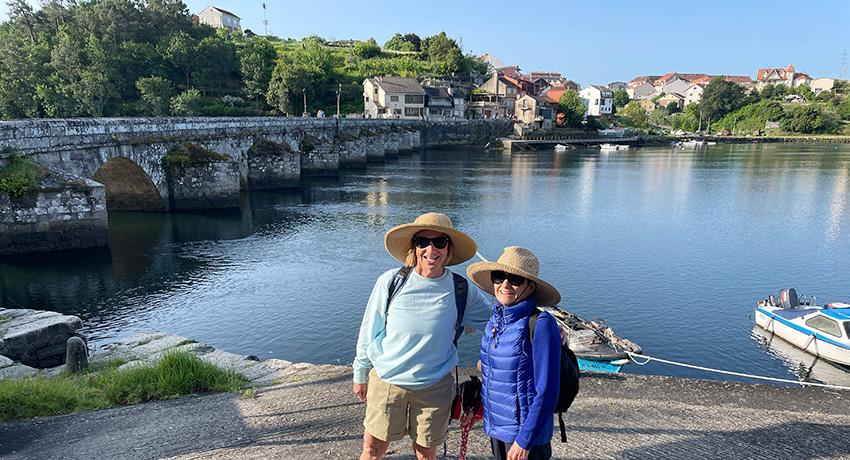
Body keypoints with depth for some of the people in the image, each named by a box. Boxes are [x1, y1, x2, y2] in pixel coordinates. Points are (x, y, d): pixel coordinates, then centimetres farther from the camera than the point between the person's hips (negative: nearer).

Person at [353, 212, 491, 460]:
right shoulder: (390, 282, -11)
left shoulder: (463, 290, -9)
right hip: (386, 381, 0)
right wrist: (360, 374, 8)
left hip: (435, 386, 1)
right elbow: (369, 330, 0)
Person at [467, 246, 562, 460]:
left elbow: (546, 392, -18)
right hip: (495, 427, 6)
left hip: (524, 433, -6)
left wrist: (525, 441, -16)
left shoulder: (540, 325, -20)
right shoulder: (496, 319, 0)